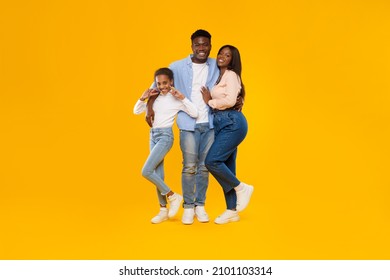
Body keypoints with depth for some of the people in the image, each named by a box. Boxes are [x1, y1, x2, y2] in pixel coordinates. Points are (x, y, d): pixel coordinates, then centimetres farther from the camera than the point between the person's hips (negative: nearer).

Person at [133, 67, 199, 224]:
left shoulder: (176, 99, -5)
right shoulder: (155, 98, 11)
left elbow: (195, 114, -15)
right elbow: (136, 111, 15)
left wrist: (182, 97, -18)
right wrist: (143, 98, -1)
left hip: (165, 136, -6)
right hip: (153, 135, 6)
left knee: (146, 171, -15)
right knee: (158, 174, 6)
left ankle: (173, 196, -1)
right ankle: (163, 210, 15)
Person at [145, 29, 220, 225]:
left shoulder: (216, 67, 4)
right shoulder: (178, 67, 0)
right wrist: (149, 107, -5)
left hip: (210, 124, 2)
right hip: (188, 125, -2)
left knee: (204, 166, 7)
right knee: (189, 167, -1)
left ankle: (200, 206, 19)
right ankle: (188, 207, 12)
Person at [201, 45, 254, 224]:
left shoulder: (231, 75, -5)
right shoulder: (219, 76, 20)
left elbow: (230, 100, -20)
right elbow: (217, 100, 13)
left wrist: (210, 101, -8)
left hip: (232, 123, -9)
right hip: (222, 124, 9)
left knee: (212, 161, -16)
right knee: (226, 167, 7)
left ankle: (241, 188, 2)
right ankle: (232, 211, 13)